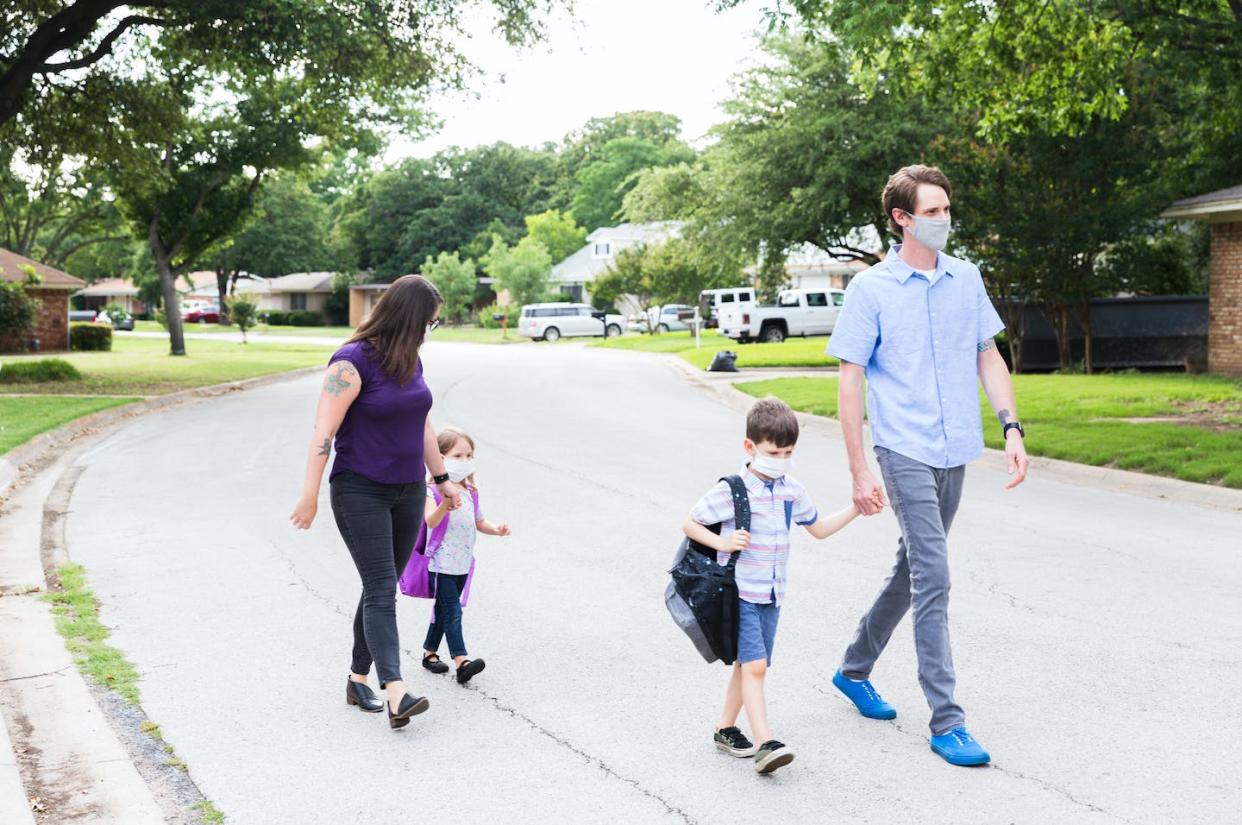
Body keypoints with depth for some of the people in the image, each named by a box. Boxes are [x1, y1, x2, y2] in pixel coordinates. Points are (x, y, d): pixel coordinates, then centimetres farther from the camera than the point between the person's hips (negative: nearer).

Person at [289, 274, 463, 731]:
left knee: (381, 589, 10)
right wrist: (310, 496, -19)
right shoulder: (353, 361, -16)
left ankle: (358, 680, 20)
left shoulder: (410, 360, 9)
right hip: (360, 492, -7)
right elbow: (324, 431, -18)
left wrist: (441, 478, 22)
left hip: (408, 492, 7)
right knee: (381, 589, -13)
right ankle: (396, 693, -19)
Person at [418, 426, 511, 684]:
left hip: (462, 563, 7)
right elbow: (430, 522, -29)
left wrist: (496, 529, -3)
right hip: (441, 563, -7)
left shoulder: (471, 492, 9)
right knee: (453, 611, -12)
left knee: (444, 610, 16)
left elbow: (479, 523, 17)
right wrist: (444, 505, -48)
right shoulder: (434, 491, -14)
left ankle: (429, 652, 30)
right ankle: (461, 660, -18)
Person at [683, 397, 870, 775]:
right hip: (739, 592, -6)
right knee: (755, 666, -15)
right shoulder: (732, 489, -13)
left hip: (771, 594, 6)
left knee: (747, 664, 15)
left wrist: (856, 508, 9)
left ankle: (726, 729, 30)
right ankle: (765, 745, -19)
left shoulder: (792, 491, 5)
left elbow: (819, 528, 19)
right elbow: (689, 524, -6)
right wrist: (722, 543, -21)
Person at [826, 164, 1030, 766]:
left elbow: (989, 357, 14)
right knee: (933, 579, -10)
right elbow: (849, 381, -6)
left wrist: (1011, 428, 2)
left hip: (955, 452, 6)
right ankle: (946, 722, -2)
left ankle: (854, 670, 36)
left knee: (912, 569, 17)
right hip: (905, 452, -6)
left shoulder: (966, 278, 8)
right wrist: (860, 471, -9)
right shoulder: (871, 289, -7)